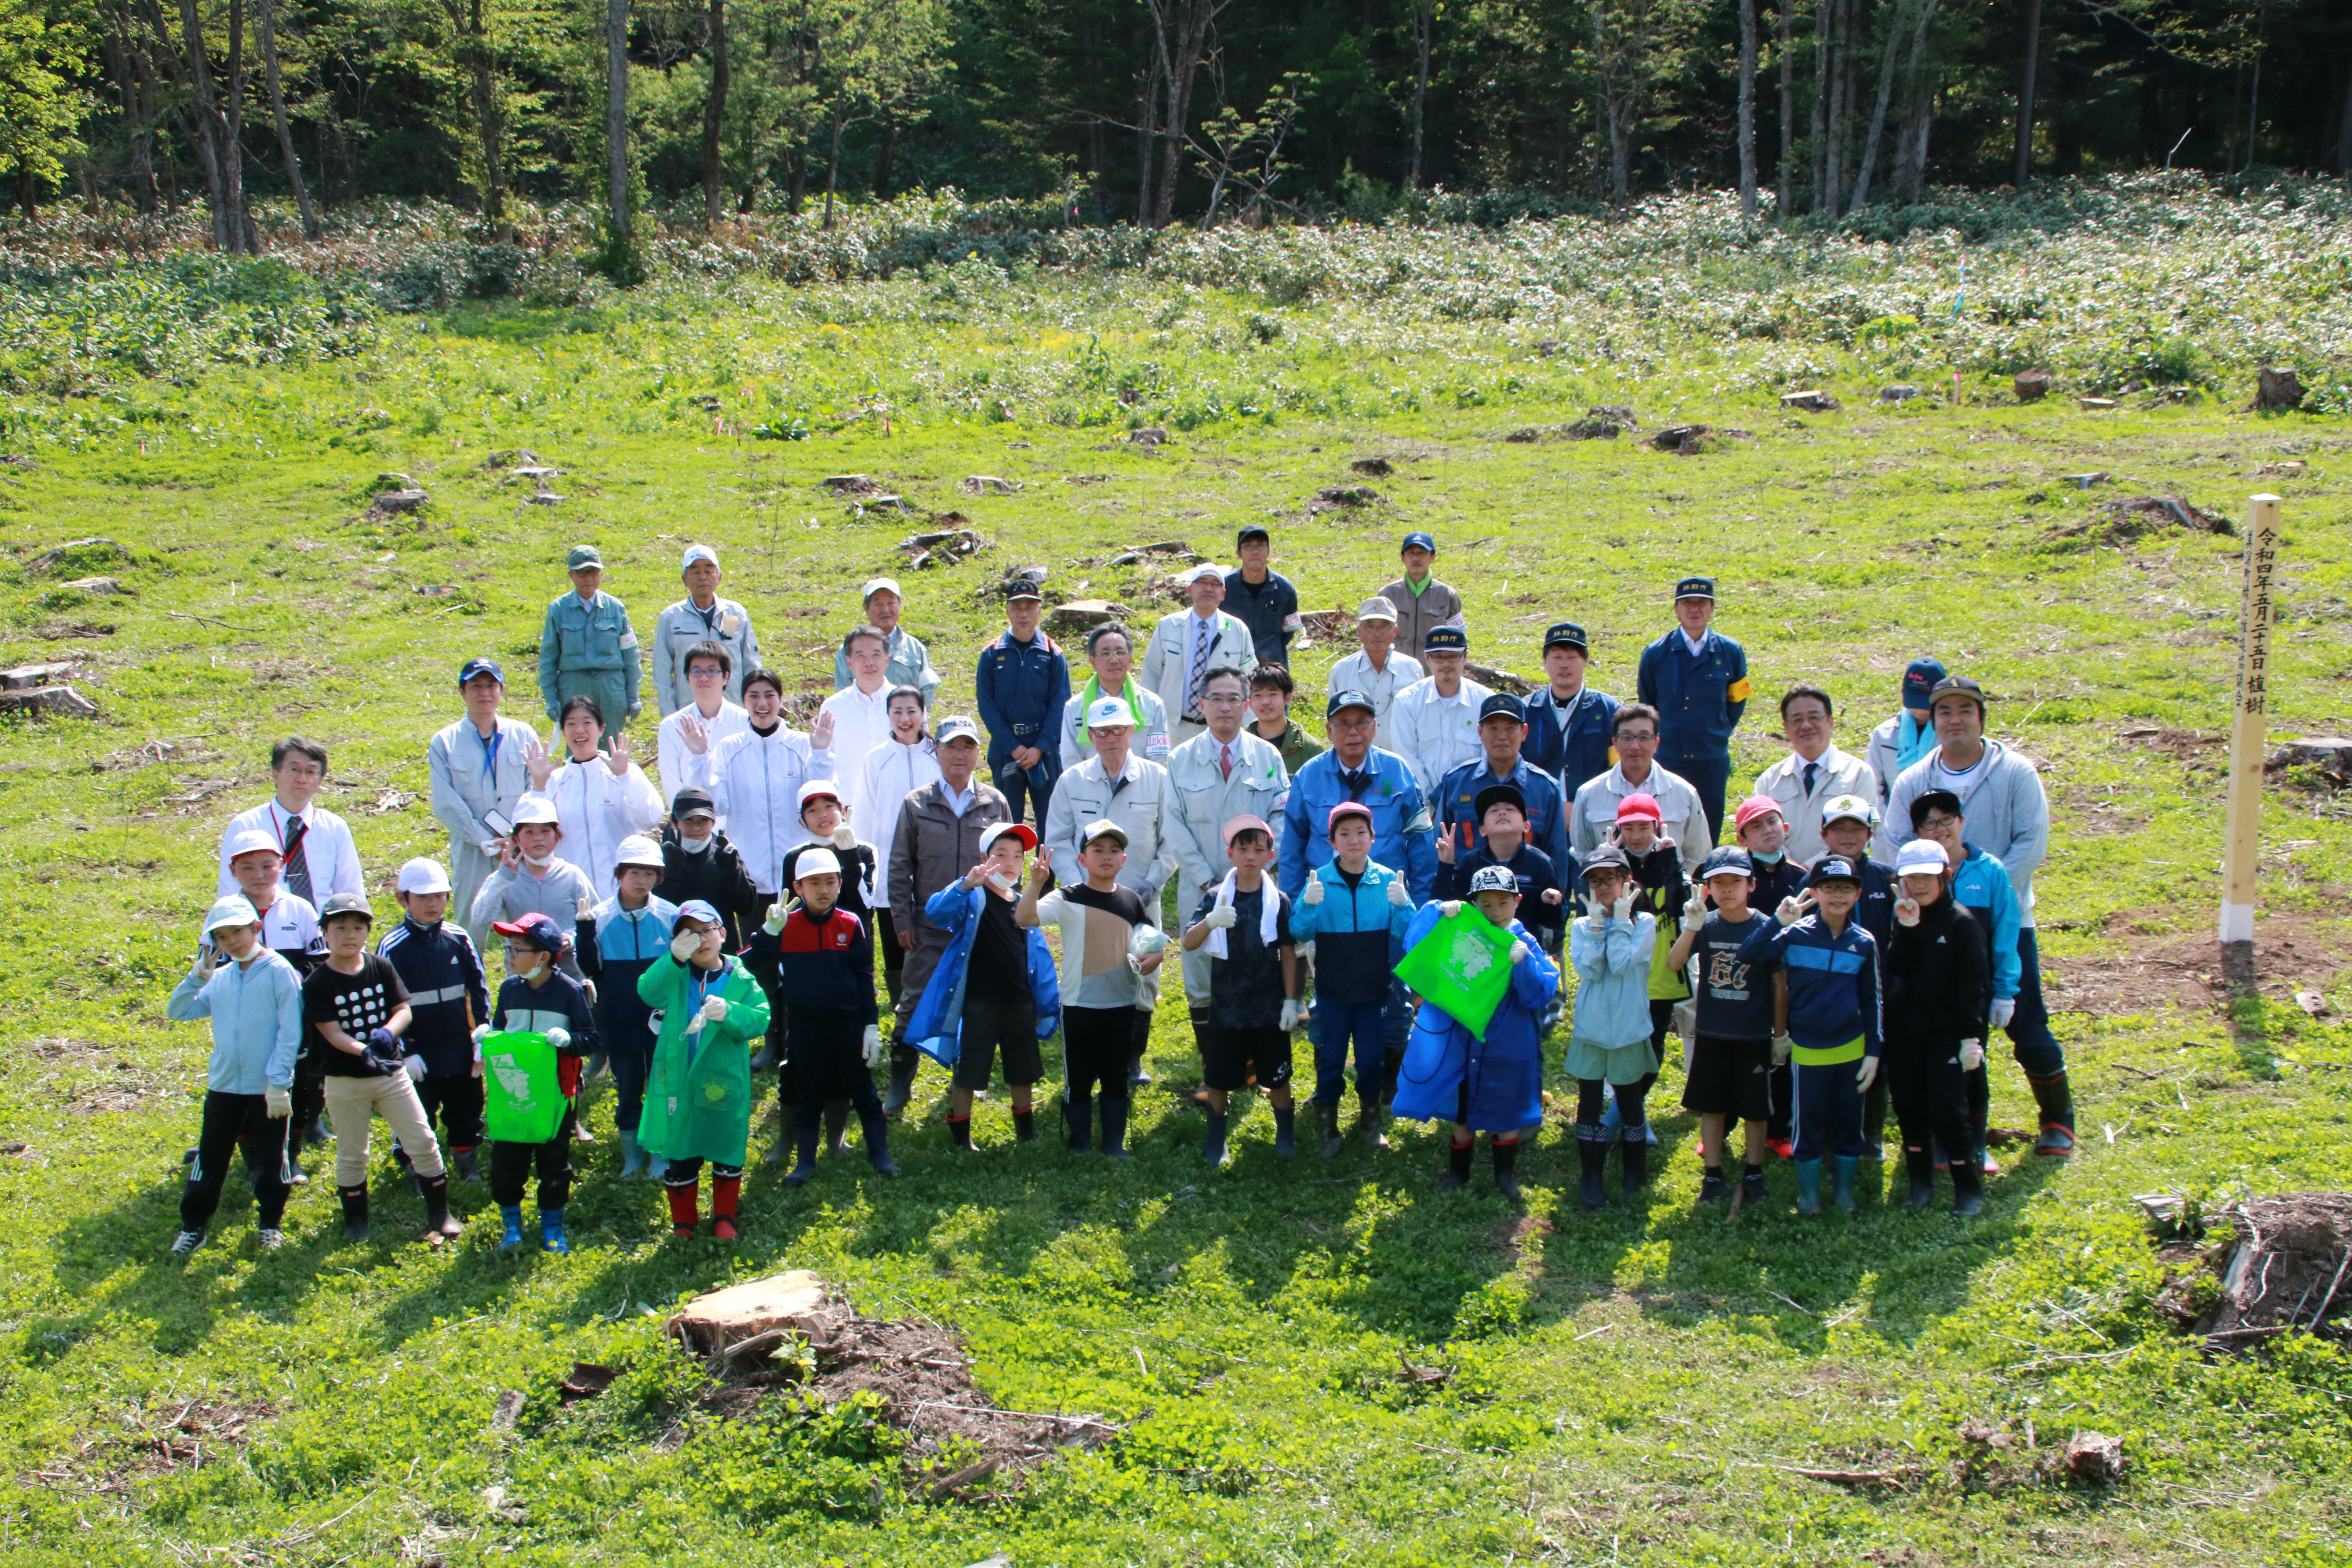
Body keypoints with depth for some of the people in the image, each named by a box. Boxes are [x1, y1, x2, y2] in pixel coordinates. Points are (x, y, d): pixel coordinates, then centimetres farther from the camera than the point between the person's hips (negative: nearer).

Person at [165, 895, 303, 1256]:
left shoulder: (280, 972, -10)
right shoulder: (220, 978, 7)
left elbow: (290, 1033, -13)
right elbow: (176, 1011, 8)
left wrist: (278, 1084, -17)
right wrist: (199, 974, -3)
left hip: (268, 1088, -4)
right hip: (223, 1086, 4)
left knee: (270, 1161, 9)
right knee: (209, 1159, 9)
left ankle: (270, 1224, 25)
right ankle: (193, 1226, 20)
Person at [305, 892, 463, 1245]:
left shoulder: (382, 967, 0)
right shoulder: (318, 983, -10)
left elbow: (404, 1009, -1)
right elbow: (331, 1033, -16)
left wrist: (387, 1033, -23)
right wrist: (364, 1052, -33)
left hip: (392, 1073, 2)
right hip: (345, 1080, -2)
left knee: (423, 1143, 1)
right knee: (351, 1155, 10)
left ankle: (439, 1213, 16)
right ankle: (355, 1221, 28)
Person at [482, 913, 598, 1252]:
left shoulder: (570, 991, -10)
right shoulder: (509, 989, 3)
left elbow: (594, 1039, -10)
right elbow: (498, 1031, 14)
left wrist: (568, 1039, -28)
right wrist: (485, 1036, -7)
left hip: (556, 1093, -3)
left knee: (554, 1161, 8)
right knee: (506, 1160, 6)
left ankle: (552, 1226, 24)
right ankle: (511, 1225, 23)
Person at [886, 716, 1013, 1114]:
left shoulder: (995, 803, 3)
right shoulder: (917, 805, 1)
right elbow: (899, 868, 4)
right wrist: (902, 921, 0)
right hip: (930, 927, -1)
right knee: (914, 1004, 0)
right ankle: (900, 1083, 11)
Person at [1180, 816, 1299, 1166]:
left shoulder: (1278, 901, -3)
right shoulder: (1215, 898, -4)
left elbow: (1288, 955, 1)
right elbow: (1189, 943, -13)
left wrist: (1291, 1001, -3)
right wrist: (1210, 922, -32)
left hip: (1269, 1008, 0)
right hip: (1226, 1006, 0)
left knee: (1277, 1077, 8)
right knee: (1219, 1078, 8)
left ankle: (1286, 1137, 25)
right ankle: (1216, 1142, 24)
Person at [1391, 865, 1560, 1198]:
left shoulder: (1525, 945, -6)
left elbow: (1541, 996, -14)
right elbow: (1415, 945, -10)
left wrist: (1524, 964, -30)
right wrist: (1438, 912, -22)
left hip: (1507, 1049, 0)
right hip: (1461, 1048, 0)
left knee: (1506, 1117, 14)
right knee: (1463, 1117, 15)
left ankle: (1506, 1174, 36)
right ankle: (1457, 1172, 36)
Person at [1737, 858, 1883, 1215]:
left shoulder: (1864, 943, 0)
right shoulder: (1796, 935, -7)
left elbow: (1870, 1001, 7)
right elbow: (1748, 958, -18)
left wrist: (1873, 1051, 4)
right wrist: (1777, 922, -26)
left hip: (1851, 1048, 2)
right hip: (1808, 1048, -2)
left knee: (1849, 1121, 10)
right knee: (1809, 1122, 6)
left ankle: (1845, 1190, 26)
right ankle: (1808, 1192, 21)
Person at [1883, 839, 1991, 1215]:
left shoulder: (1961, 923, -9)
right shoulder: (1906, 919, 7)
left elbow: (1974, 984, -10)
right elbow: (1895, 968, -7)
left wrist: (1971, 1037, -14)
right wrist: (1907, 928, -18)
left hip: (1946, 1035, -5)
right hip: (1905, 1032, 5)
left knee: (1947, 1113, -7)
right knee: (1910, 1110, 10)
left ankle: (1970, 1189, 5)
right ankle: (1920, 1182, 22)